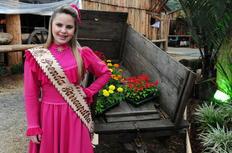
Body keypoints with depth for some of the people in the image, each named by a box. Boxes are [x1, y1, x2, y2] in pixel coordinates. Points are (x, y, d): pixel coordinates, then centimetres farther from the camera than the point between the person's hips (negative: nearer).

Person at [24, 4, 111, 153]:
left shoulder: (82, 54, -5)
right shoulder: (36, 56, -6)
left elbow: (105, 73, 9)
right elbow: (31, 94, -3)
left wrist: (88, 92, -2)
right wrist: (33, 126, -3)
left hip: (74, 114, 0)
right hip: (47, 115, 0)